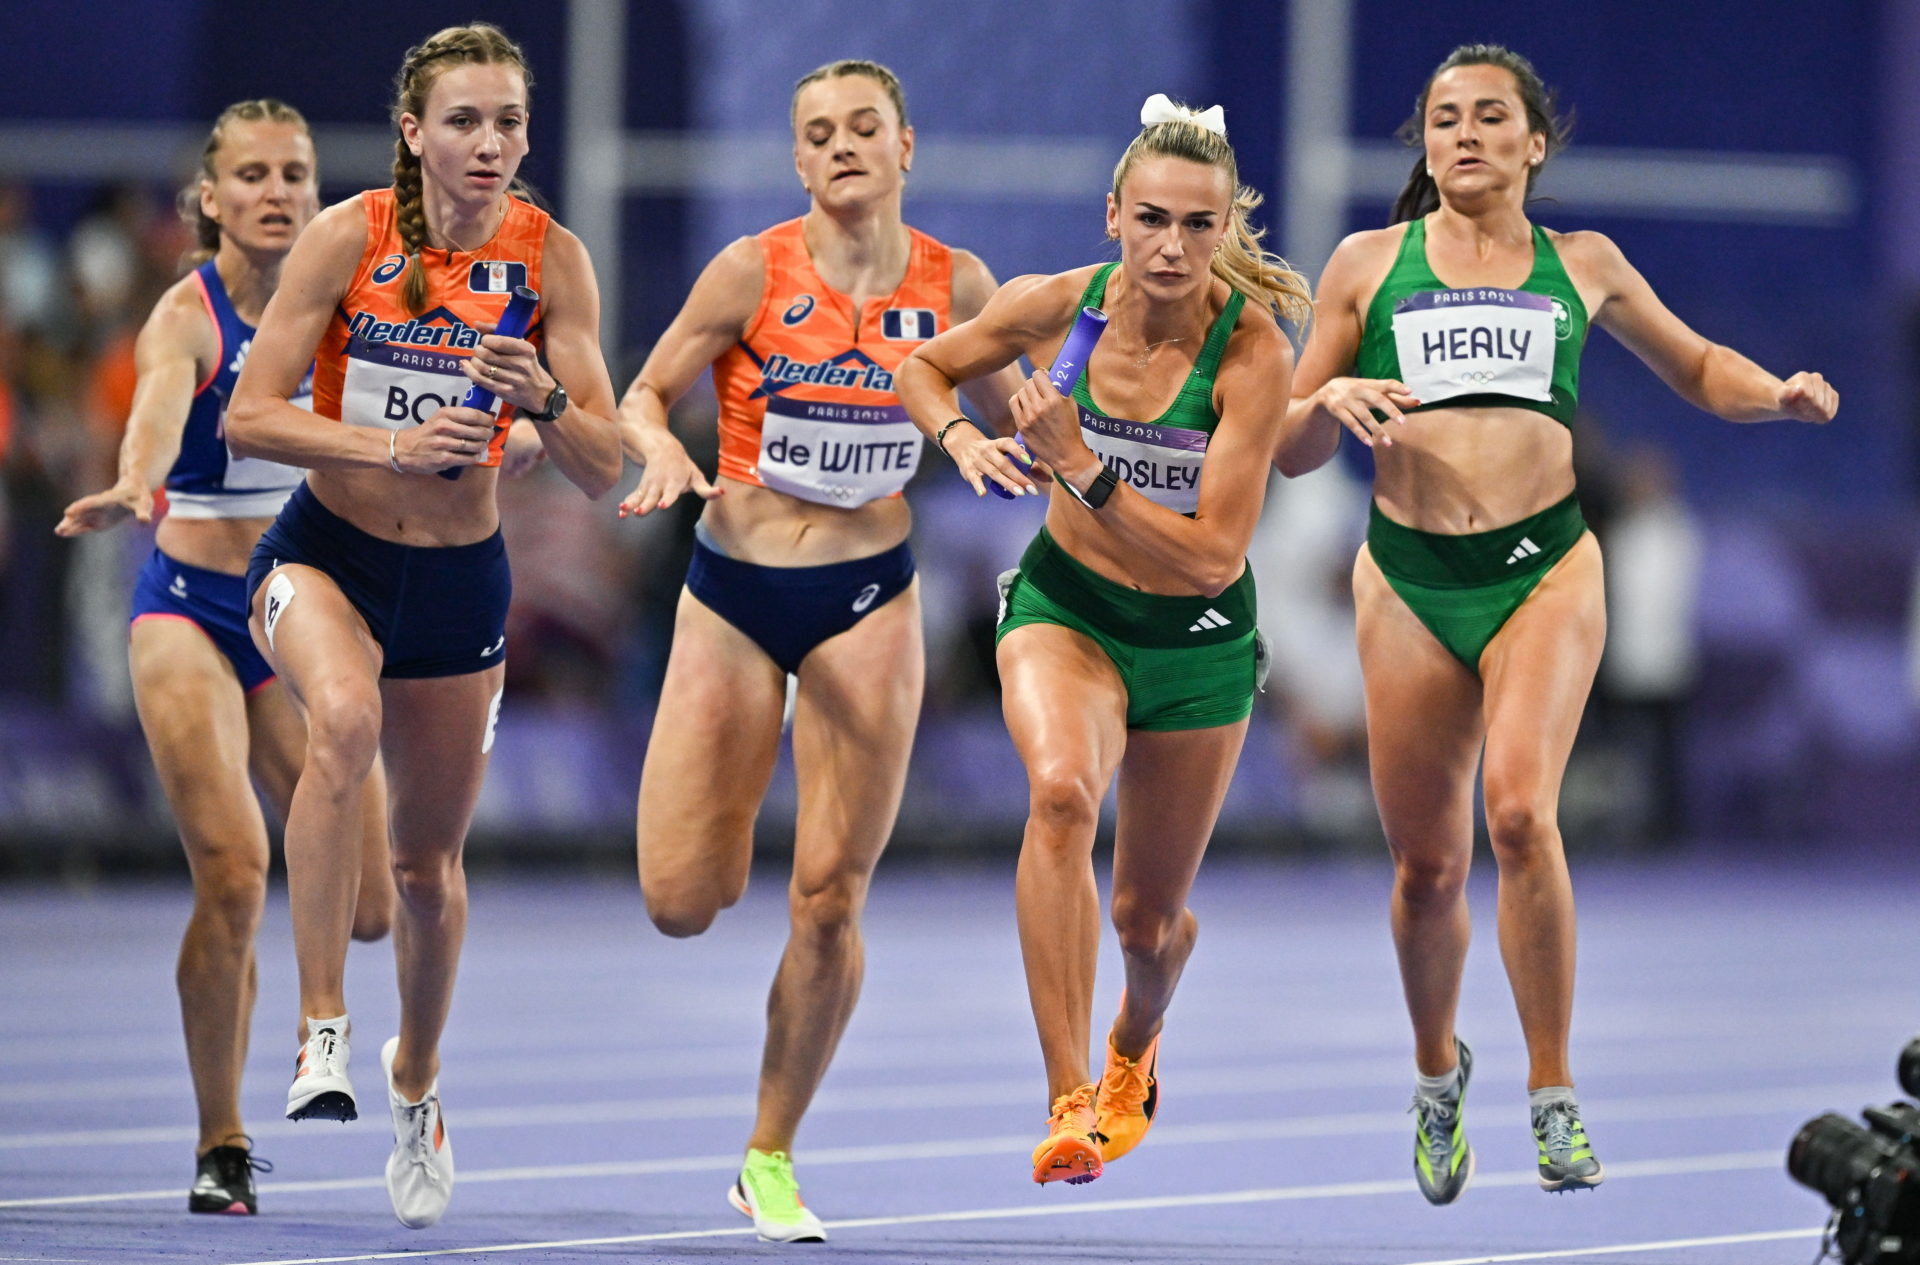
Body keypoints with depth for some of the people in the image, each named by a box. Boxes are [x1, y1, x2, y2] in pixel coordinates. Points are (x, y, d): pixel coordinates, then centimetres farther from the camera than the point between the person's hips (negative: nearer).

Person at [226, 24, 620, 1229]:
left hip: (461, 577, 2)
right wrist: (389, 445, -28)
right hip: (325, 554, -2)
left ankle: (418, 1078, 42)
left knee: (430, 861, 13)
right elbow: (250, 415, -13)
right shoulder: (349, 237, -14)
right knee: (345, 720, -36)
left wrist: (544, 399, -30)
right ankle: (323, 1028, -30)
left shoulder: (551, 258, -9)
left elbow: (604, 469, -9)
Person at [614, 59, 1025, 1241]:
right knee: (682, 902, -6)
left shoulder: (955, 283, -2)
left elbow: (1014, 422, 12)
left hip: (868, 599, 1)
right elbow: (644, 397, -1)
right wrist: (662, 450, -23)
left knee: (829, 900, -4)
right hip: (734, 596, -1)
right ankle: (731, 834, 33)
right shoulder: (754, 270, -8)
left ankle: (772, 1159, 12)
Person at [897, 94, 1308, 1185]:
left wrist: (1082, 470, -32)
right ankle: (1068, 1101, -35)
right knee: (1061, 786, -34)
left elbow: (1213, 555, -24)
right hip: (1066, 608, 0)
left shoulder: (1252, 351, -22)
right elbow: (923, 368, 6)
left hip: (1198, 642, 0)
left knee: (1148, 918, 12)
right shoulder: (1053, 306, -14)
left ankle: (1135, 1046, 52)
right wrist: (961, 436, -15)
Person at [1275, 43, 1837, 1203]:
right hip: (1410, 576, 1)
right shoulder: (1368, 266, 11)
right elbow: (1290, 449, 13)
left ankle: (1555, 1095, -15)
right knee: (1428, 862, 4)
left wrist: (1779, 394, 6)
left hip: (1546, 567, -1)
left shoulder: (1583, 267, 13)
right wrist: (1332, 398, -9)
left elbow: (1697, 369, 27)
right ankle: (1439, 1068, 33)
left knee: (1521, 809, -24)